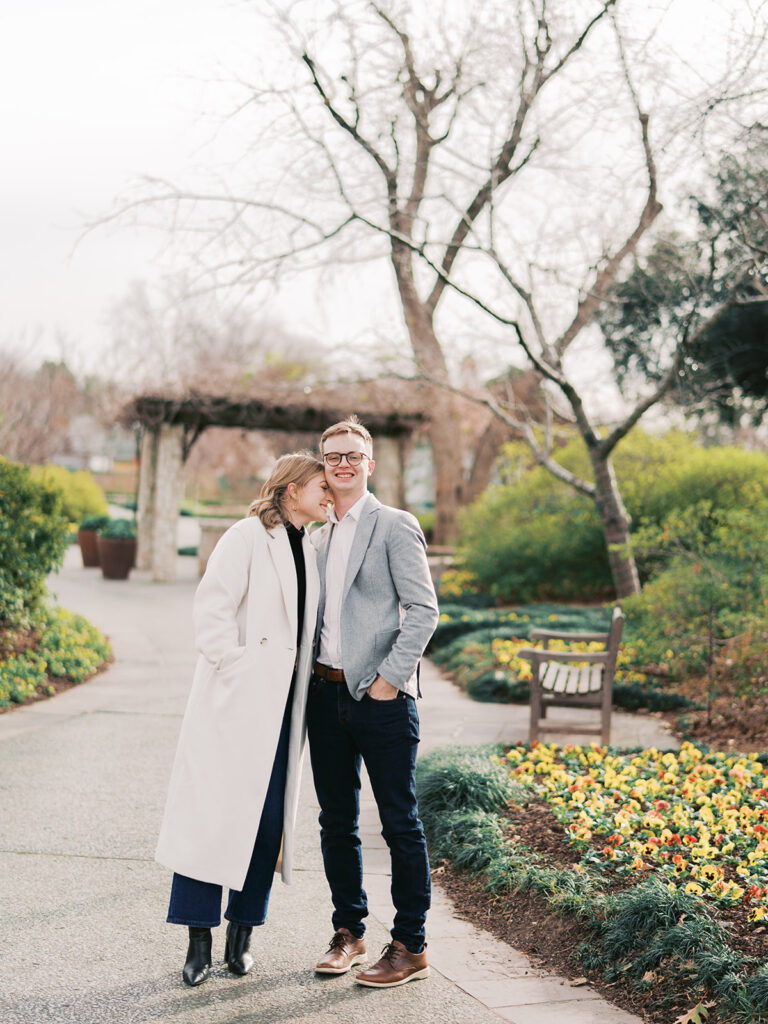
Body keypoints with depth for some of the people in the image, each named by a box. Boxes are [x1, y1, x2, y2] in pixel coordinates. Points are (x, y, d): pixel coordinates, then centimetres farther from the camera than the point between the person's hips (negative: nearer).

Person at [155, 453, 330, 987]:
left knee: (270, 818, 6)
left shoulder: (309, 549, 15)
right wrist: (235, 666, -16)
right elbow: (212, 608, -12)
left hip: (283, 702, 6)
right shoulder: (248, 537, -7)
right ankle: (200, 941, 6)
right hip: (238, 698, -6)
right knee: (215, 812, -3)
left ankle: (242, 933, 18)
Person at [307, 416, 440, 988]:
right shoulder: (319, 535, 15)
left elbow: (424, 610, -10)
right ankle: (349, 931, 26)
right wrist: (309, 675, 9)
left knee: (399, 823, 0)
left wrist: (391, 678, -15)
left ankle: (410, 946, 8)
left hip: (380, 695, -6)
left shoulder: (396, 526, -5)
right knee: (337, 822, 13)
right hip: (326, 693, 7)